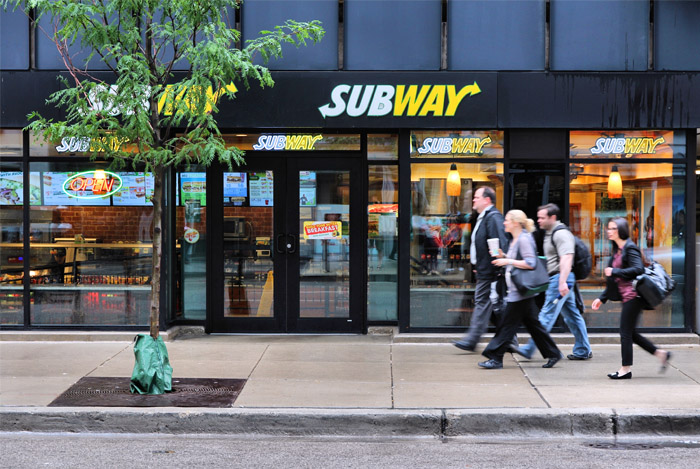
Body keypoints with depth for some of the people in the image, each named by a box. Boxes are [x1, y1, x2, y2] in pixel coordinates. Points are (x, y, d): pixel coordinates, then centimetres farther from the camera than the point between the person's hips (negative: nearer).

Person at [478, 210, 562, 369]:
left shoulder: (524, 239, -14)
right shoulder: (515, 240, 16)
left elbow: (530, 263, -21)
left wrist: (508, 261, -19)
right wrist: (503, 256, 10)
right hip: (517, 290, 10)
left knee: (508, 324, -6)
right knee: (532, 323, 12)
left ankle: (496, 358, -2)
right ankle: (553, 354, 17)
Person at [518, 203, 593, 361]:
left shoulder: (561, 234, -14)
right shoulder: (549, 233, 19)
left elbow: (566, 258, -25)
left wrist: (562, 282, -33)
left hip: (560, 278, -11)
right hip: (555, 279, 11)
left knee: (547, 315, -8)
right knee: (572, 315, 13)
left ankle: (529, 349, -7)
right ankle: (583, 350, 18)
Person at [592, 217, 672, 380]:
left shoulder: (630, 248, -10)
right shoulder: (618, 251, 18)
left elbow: (638, 269, -24)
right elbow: (614, 281, 22)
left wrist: (615, 271, -19)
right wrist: (601, 298, 18)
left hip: (633, 296, -9)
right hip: (627, 297, 9)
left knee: (625, 332, -4)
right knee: (630, 333, 11)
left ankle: (626, 369, 3)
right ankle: (661, 354, 20)